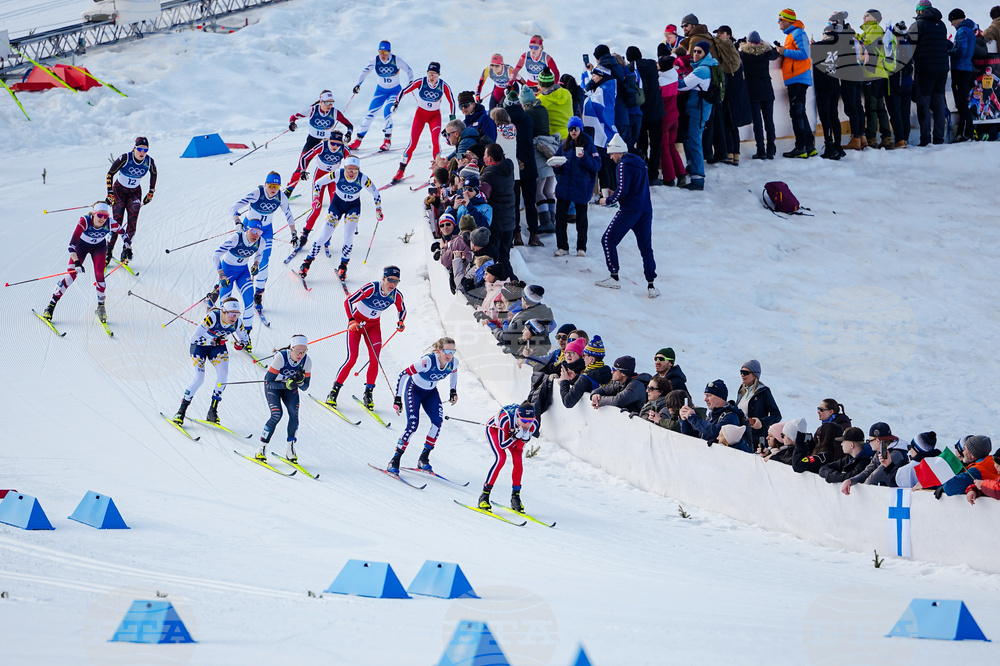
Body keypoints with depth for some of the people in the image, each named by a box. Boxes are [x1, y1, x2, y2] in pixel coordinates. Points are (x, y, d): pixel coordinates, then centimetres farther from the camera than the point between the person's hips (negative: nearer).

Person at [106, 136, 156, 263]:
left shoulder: (149, 161, -16)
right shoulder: (125, 158, -25)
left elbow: (154, 174, 7)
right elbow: (110, 174, -14)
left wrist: (151, 193, 10)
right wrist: (110, 194, -15)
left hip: (135, 192, 3)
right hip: (119, 190, -2)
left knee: (133, 221, -14)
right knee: (117, 222, -11)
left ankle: (127, 248, -2)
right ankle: (109, 250, 1)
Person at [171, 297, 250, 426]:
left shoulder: (238, 323, -19)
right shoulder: (212, 317, -34)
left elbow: (245, 339, 0)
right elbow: (195, 337, -34)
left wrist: (241, 344, -24)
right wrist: (213, 341, -45)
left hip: (218, 345, 4)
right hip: (200, 345, -4)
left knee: (223, 373, -17)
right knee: (199, 379, -15)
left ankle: (212, 412, -5)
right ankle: (181, 411, 0)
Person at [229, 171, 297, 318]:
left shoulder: (281, 197, -17)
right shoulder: (256, 193, -29)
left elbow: (288, 215, 1)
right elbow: (234, 208, -31)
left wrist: (294, 234, 3)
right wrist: (237, 222, -48)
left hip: (266, 230, 2)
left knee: (263, 264, -6)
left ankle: (258, 297, 9)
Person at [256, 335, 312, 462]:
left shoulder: (307, 361, -21)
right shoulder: (280, 357, -33)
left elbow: (305, 387, -11)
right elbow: (269, 383, -29)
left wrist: (300, 381, -34)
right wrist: (287, 384, -42)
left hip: (290, 387, 4)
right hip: (273, 386, -4)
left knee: (294, 413, -18)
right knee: (277, 414, -22)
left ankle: (290, 449, -3)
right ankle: (262, 449, -9)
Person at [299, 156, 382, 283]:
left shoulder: (363, 179, -25)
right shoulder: (337, 174, -26)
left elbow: (375, 194, -7)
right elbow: (318, 183, -13)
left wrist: (378, 209, -10)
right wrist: (316, 198, -23)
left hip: (353, 206, 0)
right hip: (337, 204, 0)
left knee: (348, 236, -15)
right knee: (325, 235, -6)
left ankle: (343, 266, 3)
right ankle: (307, 263, 4)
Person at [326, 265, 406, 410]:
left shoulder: (396, 295, -13)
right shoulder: (371, 288, -27)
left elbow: (402, 310, 9)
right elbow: (348, 301, -24)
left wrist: (400, 321, -11)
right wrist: (351, 321, -33)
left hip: (373, 326, 4)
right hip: (356, 323, -4)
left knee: (374, 360, -10)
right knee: (352, 358, -13)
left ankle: (368, 393, 5)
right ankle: (334, 391, -2)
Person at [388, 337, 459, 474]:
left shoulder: (453, 362, -18)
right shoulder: (427, 361, -36)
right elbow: (403, 375, -29)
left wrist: (453, 391, 8)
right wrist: (398, 398, -28)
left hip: (431, 392, 5)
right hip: (414, 389, -5)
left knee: (438, 421, -16)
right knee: (413, 425, -20)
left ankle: (424, 459, -3)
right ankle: (395, 461, -9)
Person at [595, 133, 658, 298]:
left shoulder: (624, 165, -9)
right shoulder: (639, 163, 17)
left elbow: (622, 190, -17)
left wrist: (608, 200, -1)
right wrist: (615, 196, 20)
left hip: (629, 210, -8)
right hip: (646, 209, 8)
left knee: (608, 240, 4)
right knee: (646, 247, 9)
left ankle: (614, 278, 3)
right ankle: (651, 286, 0)